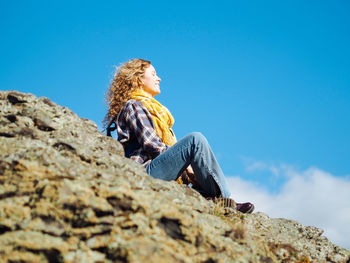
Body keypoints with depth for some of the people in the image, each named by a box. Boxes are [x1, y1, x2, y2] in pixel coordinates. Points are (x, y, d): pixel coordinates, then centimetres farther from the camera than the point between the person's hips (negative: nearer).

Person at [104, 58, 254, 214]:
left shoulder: (149, 107, 32)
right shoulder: (133, 106, 2)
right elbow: (151, 144, -11)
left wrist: (186, 168, 6)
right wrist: (186, 165, -8)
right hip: (145, 170, -11)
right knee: (195, 139, -21)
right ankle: (221, 198, -21)